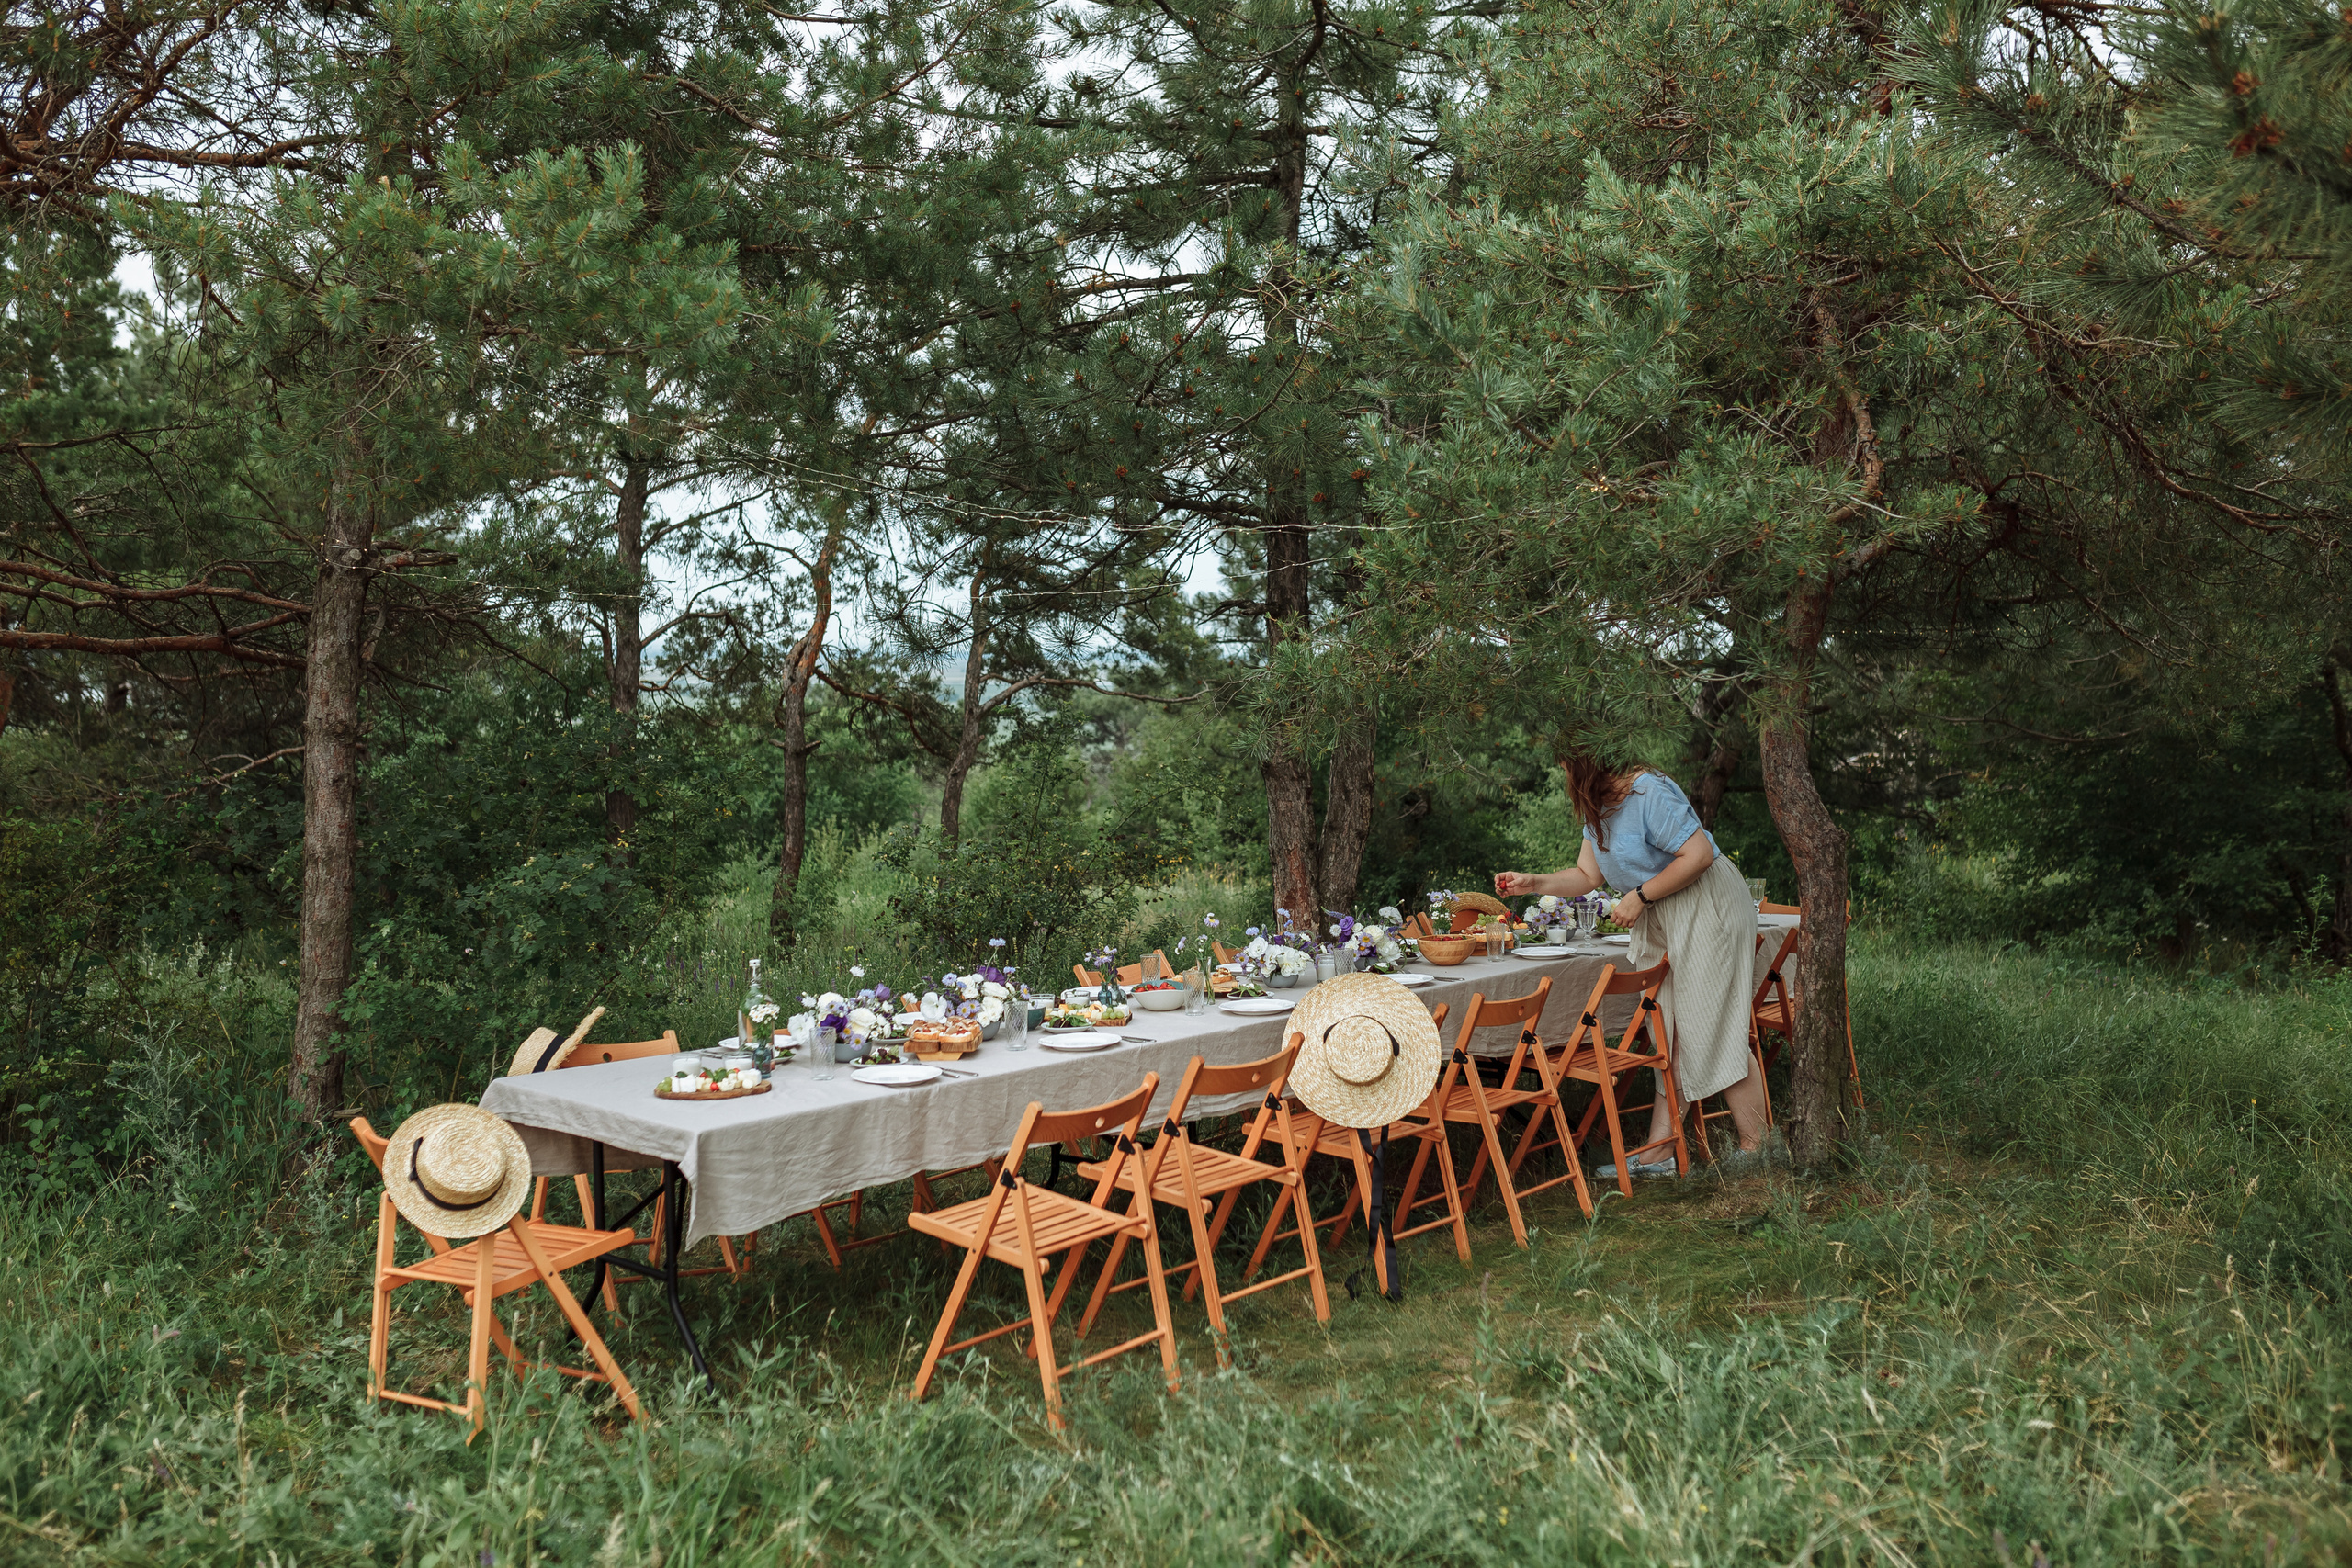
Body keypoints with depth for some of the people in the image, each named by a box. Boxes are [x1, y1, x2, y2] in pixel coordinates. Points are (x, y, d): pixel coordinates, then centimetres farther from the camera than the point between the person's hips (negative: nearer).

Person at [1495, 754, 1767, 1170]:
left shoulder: (1649, 792, -21)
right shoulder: (1597, 808, 8)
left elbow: (1699, 855, -23)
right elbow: (1588, 876, 13)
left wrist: (1640, 896, -19)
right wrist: (1534, 883, 0)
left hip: (1707, 911, -9)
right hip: (1659, 922, 9)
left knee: (1714, 1033, -6)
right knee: (1667, 1037, 8)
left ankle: (1754, 1149, 5)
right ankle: (1658, 1153, 9)